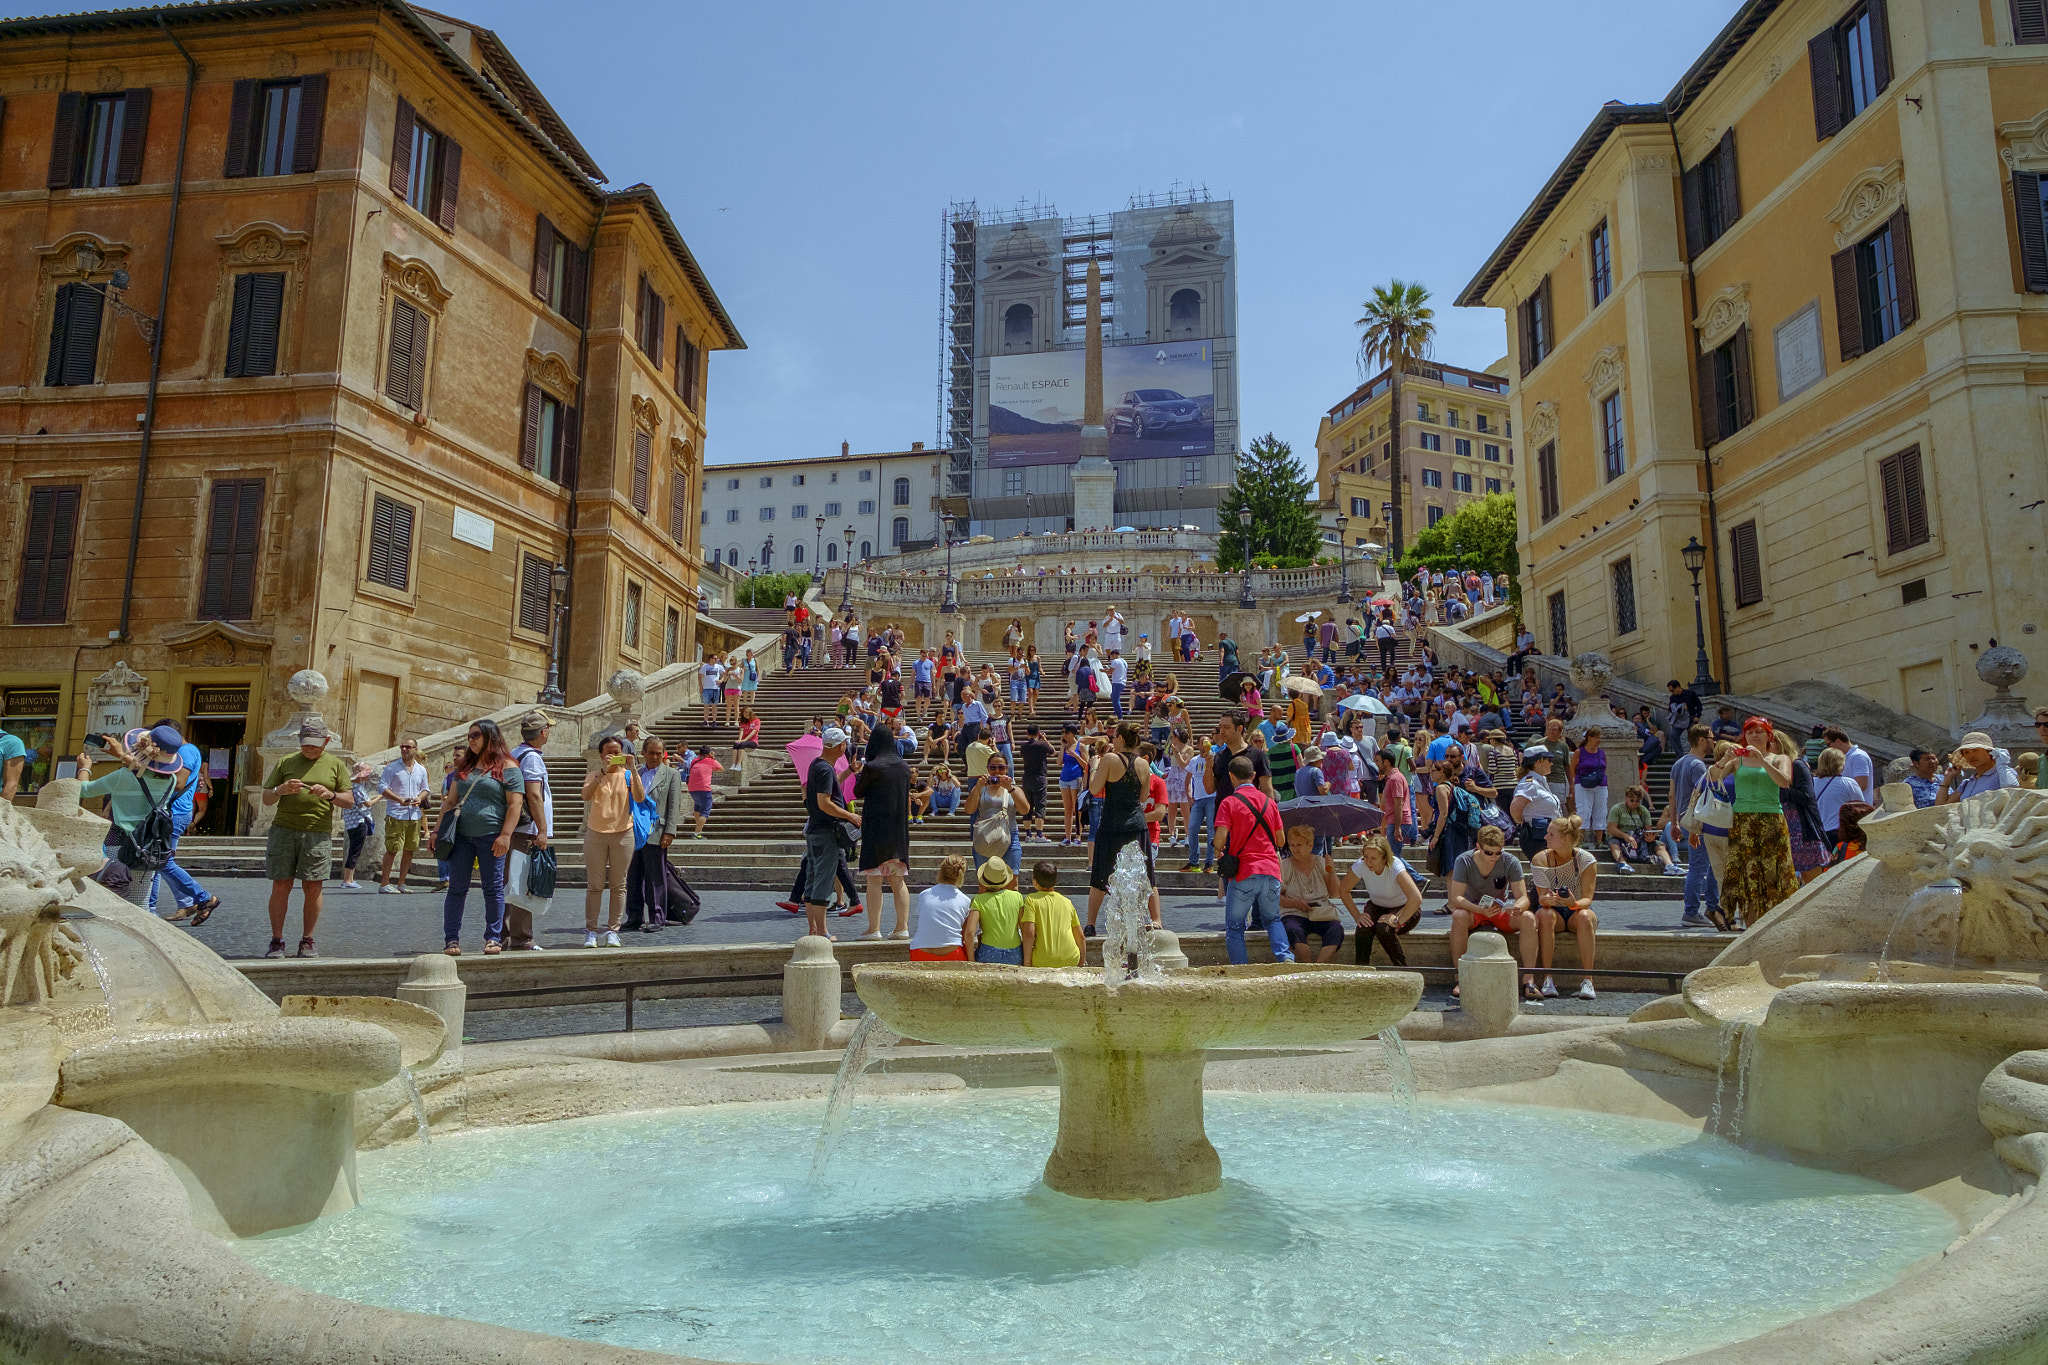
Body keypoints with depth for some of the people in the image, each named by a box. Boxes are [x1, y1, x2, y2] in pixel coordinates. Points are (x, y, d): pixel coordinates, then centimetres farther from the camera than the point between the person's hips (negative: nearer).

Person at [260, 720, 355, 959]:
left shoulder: (336, 765, 12)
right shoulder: (285, 762, 12)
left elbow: (350, 801, 9)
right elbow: (266, 799, 12)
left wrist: (330, 795, -11)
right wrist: (281, 790, -10)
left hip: (317, 833, 0)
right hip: (284, 829, 0)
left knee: (313, 887, -1)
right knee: (280, 886, -1)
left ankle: (307, 941, 8)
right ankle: (276, 941, 7)